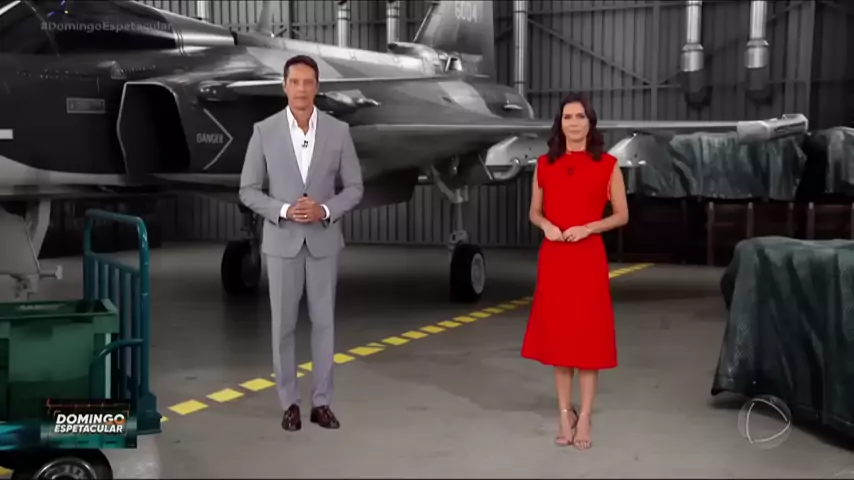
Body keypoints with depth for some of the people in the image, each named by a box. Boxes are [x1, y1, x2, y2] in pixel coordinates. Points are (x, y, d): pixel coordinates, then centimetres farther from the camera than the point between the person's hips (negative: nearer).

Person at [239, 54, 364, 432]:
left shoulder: (338, 130, -3)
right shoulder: (264, 131, -5)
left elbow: (354, 188, 2)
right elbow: (248, 191, -2)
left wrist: (325, 210, -17)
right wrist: (283, 210, -18)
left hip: (323, 240, 1)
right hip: (282, 241, -1)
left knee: (323, 322, 6)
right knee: (283, 324, 5)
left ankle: (321, 402, 18)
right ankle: (289, 402, 19)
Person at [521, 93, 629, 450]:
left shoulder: (607, 165, 0)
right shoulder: (545, 164, 7)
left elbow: (622, 215, 2)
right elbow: (534, 211, 13)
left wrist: (587, 228, -13)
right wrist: (545, 225, -9)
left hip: (588, 259, -2)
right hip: (553, 258, 3)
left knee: (588, 335, 0)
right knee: (557, 333, 6)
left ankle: (585, 418, 7)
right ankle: (564, 414, 17)